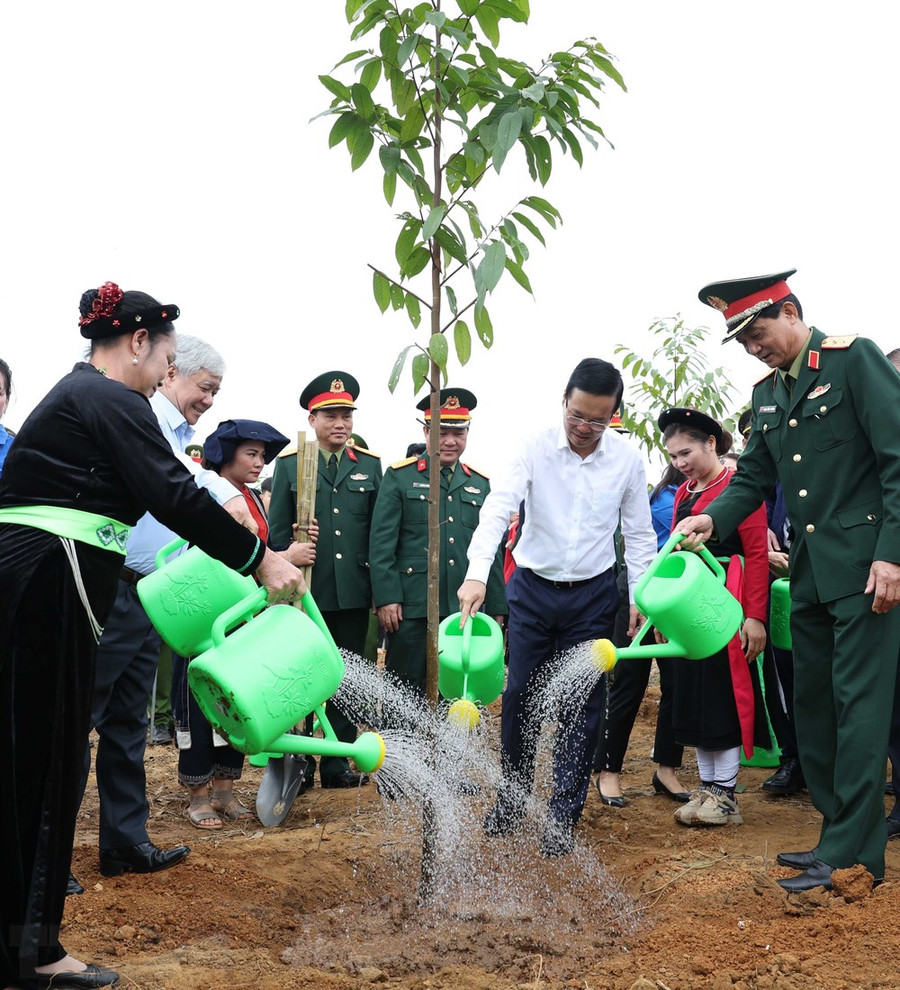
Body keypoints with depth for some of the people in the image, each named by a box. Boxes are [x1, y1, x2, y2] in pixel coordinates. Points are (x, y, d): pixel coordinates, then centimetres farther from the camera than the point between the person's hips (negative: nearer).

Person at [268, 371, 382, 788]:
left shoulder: (370, 465, 8)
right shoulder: (289, 464, 3)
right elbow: (277, 532, 3)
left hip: (353, 594, 2)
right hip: (306, 592, -2)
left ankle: (337, 761, 20)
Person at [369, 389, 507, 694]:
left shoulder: (480, 483, 14)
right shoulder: (400, 476, 2)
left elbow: (492, 550, 15)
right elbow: (381, 542, -4)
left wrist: (496, 607, 11)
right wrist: (386, 598, -12)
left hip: (464, 609, 4)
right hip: (411, 609, -3)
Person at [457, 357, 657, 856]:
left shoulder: (627, 459, -5)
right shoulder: (536, 448, -10)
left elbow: (639, 534, 4)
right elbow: (498, 507, -20)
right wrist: (476, 574, -33)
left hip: (593, 595, 0)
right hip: (533, 588, 0)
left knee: (581, 707, 2)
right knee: (519, 696, 6)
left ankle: (563, 816, 13)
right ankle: (513, 795, 27)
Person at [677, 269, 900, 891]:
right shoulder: (767, 393, 14)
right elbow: (754, 476, 16)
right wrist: (714, 519, -4)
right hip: (810, 571, 8)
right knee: (814, 705, 11)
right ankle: (841, 834, 22)